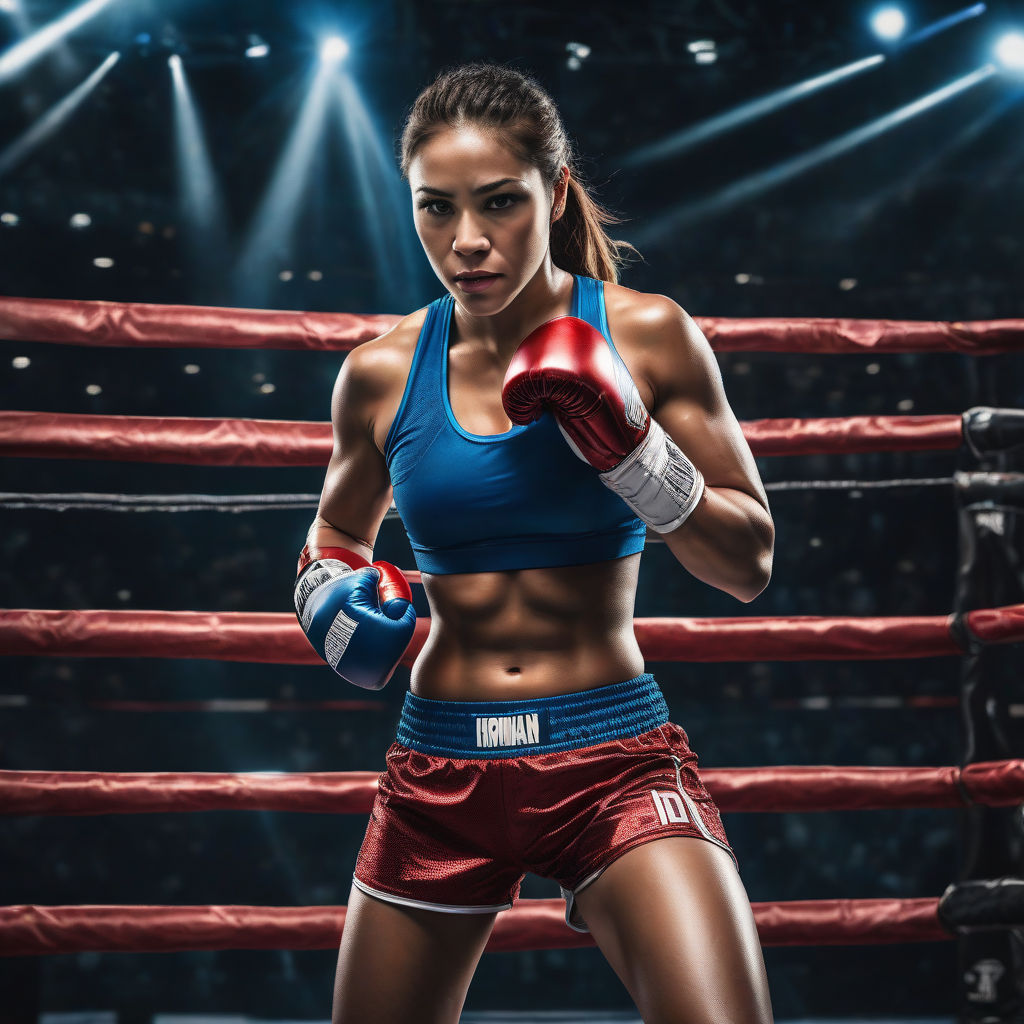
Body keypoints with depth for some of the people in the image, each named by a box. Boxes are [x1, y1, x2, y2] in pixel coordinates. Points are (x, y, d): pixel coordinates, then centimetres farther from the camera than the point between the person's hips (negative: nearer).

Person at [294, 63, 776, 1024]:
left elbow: (749, 565, -2)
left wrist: (626, 443, -15)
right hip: (441, 769, 3)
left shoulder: (643, 335, -4)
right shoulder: (382, 373, 2)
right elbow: (337, 530, 21)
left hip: (614, 760, -3)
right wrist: (331, 592, -1)